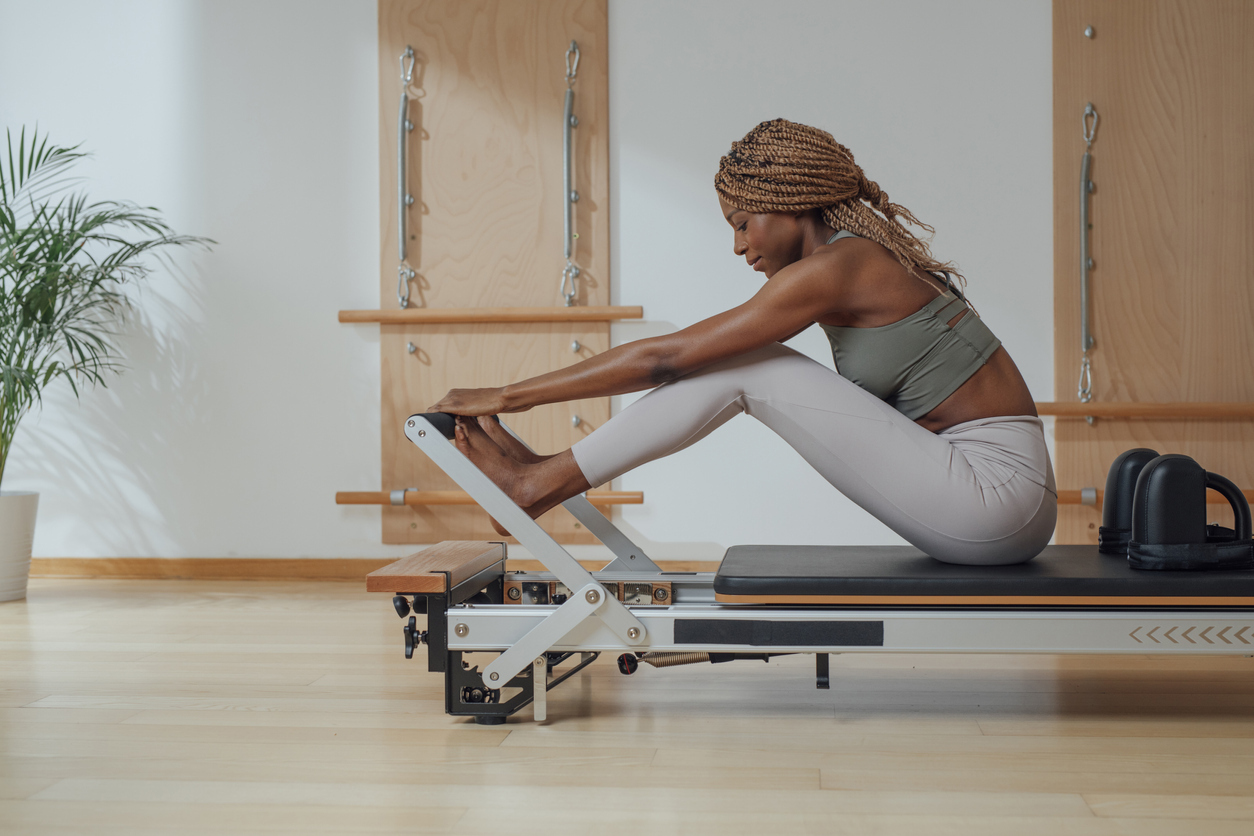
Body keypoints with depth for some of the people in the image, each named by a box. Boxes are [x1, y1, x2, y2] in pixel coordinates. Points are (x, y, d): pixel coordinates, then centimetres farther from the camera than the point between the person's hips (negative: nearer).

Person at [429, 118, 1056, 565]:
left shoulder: (834, 268, -15)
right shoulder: (860, 262, 13)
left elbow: (665, 357, -14)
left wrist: (507, 397, -9)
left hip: (993, 502, -9)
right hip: (995, 508, 9)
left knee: (743, 365, -10)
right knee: (739, 364, 5)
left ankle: (539, 483, -3)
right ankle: (547, 474, 7)